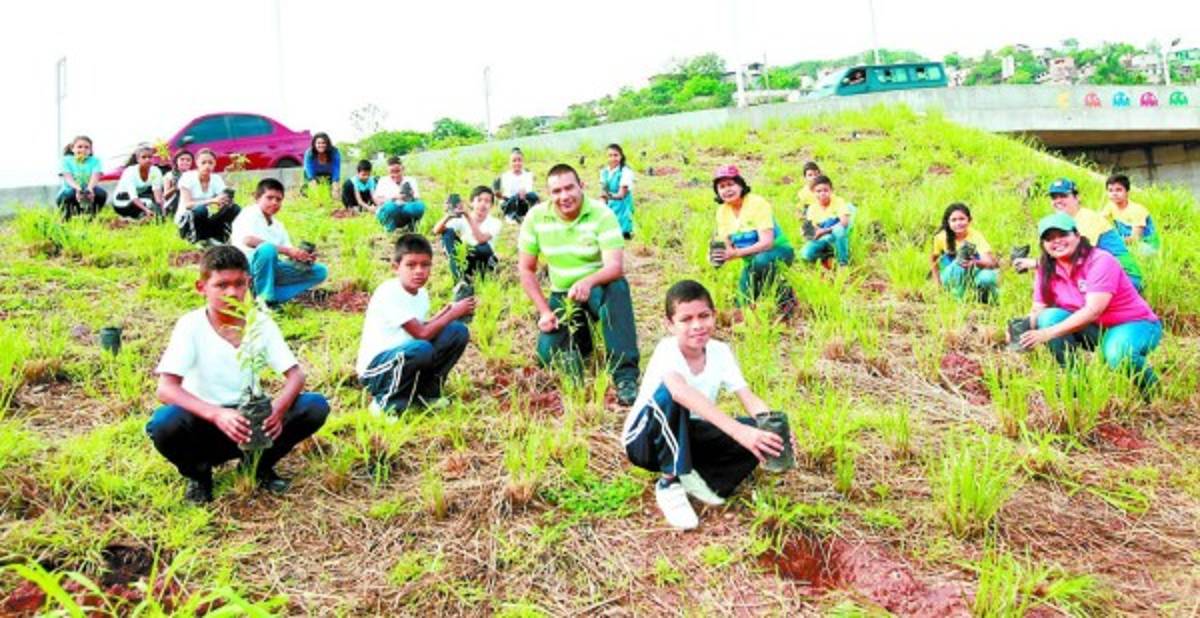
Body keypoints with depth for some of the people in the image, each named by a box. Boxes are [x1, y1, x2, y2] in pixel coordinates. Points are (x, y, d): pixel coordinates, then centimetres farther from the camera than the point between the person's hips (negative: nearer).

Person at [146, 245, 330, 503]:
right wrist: (217, 414, -41)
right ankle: (198, 472, 0)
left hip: (251, 423, 3)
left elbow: (296, 375, -10)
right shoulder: (191, 326, -14)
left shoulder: (261, 323, -6)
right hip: (205, 422, -2)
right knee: (164, 424, -36)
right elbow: (166, 388, -24)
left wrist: (278, 408, -32)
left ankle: (259, 464, 6)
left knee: (316, 406, -19)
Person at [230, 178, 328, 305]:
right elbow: (248, 240, -23)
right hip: (247, 265, -7)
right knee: (268, 248, -38)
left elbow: (290, 256, 11)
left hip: (271, 268, 7)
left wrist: (303, 257, -15)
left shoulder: (278, 226, 19)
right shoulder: (249, 214, -2)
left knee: (320, 271, -1)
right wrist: (287, 250, -28)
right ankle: (265, 299, -25)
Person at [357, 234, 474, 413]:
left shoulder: (422, 294, 4)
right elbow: (421, 334, -24)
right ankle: (385, 403, -15)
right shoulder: (388, 293, -22)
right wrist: (454, 313, -14)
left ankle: (426, 392, 4)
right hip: (375, 369, -8)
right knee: (422, 349, -38)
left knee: (458, 331, -5)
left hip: (404, 359, 8)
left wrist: (447, 311, -2)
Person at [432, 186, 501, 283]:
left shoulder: (494, 223, -13)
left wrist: (468, 217, -38)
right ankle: (461, 279, -28)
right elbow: (436, 231, -19)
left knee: (484, 247, -35)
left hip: (484, 262, -3)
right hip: (463, 261, 3)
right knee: (448, 232, -20)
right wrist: (448, 216, -37)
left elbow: (481, 239, -32)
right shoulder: (461, 220, -7)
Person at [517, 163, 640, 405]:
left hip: (598, 289, -3)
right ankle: (580, 338, 21)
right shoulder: (536, 217, -10)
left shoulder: (602, 215, -18)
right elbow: (526, 269, -2)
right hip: (562, 296, 3)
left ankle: (625, 376, -36)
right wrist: (544, 311, -9)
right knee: (549, 353, -16)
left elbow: (615, 267, -28)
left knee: (617, 287, -38)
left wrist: (587, 282, -49)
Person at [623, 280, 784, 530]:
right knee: (669, 393, -37)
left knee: (757, 436, -18)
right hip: (645, 439, -5)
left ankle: (694, 480, -9)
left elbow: (749, 399, -15)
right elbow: (681, 391, -47)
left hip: (687, 438, 5)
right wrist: (737, 430, -57)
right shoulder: (667, 350, -26)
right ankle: (670, 483, -24)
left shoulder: (720, 352, -8)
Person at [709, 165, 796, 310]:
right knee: (744, 303, -9)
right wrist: (718, 253, -25)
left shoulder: (757, 204, -20)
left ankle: (784, 295, -15)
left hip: (778, 251, -5)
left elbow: (767, 242, -28)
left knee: (760, 261, -40)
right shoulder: (722, 212, -2)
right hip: (750, 260, 6)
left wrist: (737, 253, -40)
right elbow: (727, 246, 0)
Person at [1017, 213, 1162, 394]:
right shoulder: (1047, 271, -2)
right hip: (1095, 330, 6)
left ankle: (1151, 387, -4)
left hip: (1135, 325, -6)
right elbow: (1037, 310, -5)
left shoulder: (1101, 261, -21)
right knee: (1050, 316, -20)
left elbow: (1093, 311, -31)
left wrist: (1049, 333, -40)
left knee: (1118, 354, -38)